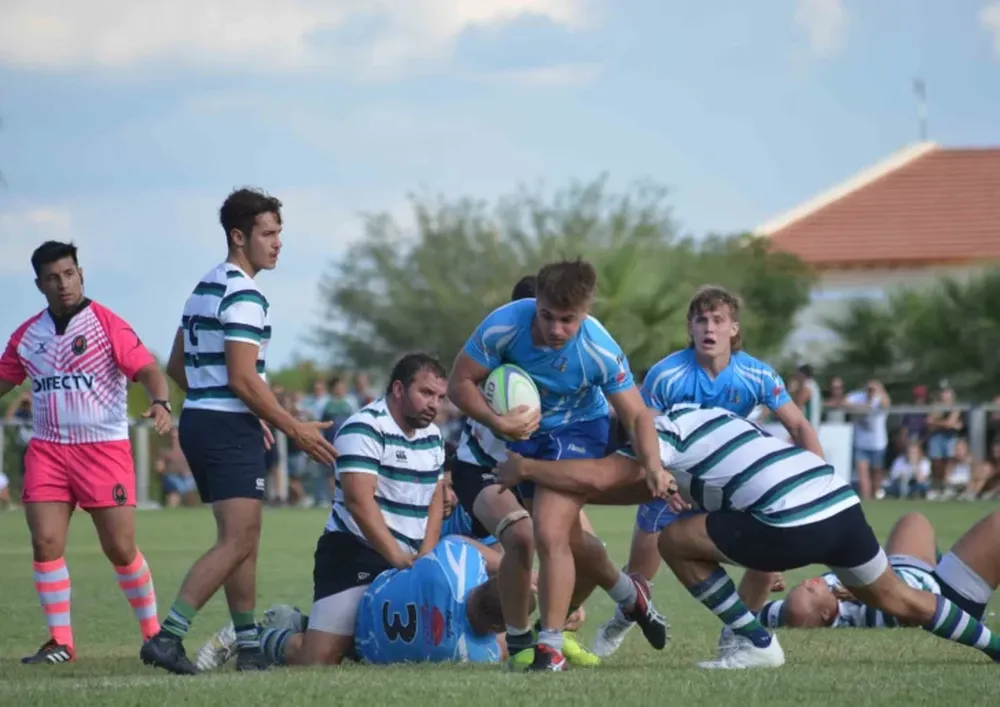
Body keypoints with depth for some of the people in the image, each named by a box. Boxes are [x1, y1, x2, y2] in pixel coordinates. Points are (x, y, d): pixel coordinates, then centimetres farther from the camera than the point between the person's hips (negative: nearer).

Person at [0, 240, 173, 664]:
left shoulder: (106, 324, -5)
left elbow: (146, 369, -14)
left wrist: (160, 403, -33)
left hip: (104, 449, -4)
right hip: (47, 451, 4)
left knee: (120, 549, -3)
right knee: (45, 543, -8)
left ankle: (154, 634, 14)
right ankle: (60, 642, 2)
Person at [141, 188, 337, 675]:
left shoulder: (205, 287, 17)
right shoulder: (243, 295, -14)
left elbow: (177, 367, 22)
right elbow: (243, 378, -20)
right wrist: (295, 430, -14)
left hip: (199, 420, 10)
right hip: (229, 429, -10)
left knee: (243, 540, 13)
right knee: (237, 541, -13)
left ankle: (249, 642, 15)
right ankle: (167, 635, -20)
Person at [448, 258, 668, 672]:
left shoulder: (600, 351, -29)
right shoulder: (502, 326, -29)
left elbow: (636, 415, -20)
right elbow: (460, 383, -19)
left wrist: (653, 465, -37)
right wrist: (496, 422, -35)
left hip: (577, 429, -3)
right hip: (519, 432, 3)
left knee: (551, 534, -20)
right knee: (568, 538, 15)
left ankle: (551, 646, -7)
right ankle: (630, 596, 43)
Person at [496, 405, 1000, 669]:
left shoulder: (661, 434, 2)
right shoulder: (693, 417, 27)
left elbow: (597, 478, -8)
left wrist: (525, 468, 5)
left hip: (792, 521, -9)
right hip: (842, 503, 9)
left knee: (676, 542, 6)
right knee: (899, 601, 28)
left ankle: (757, 645, 7)